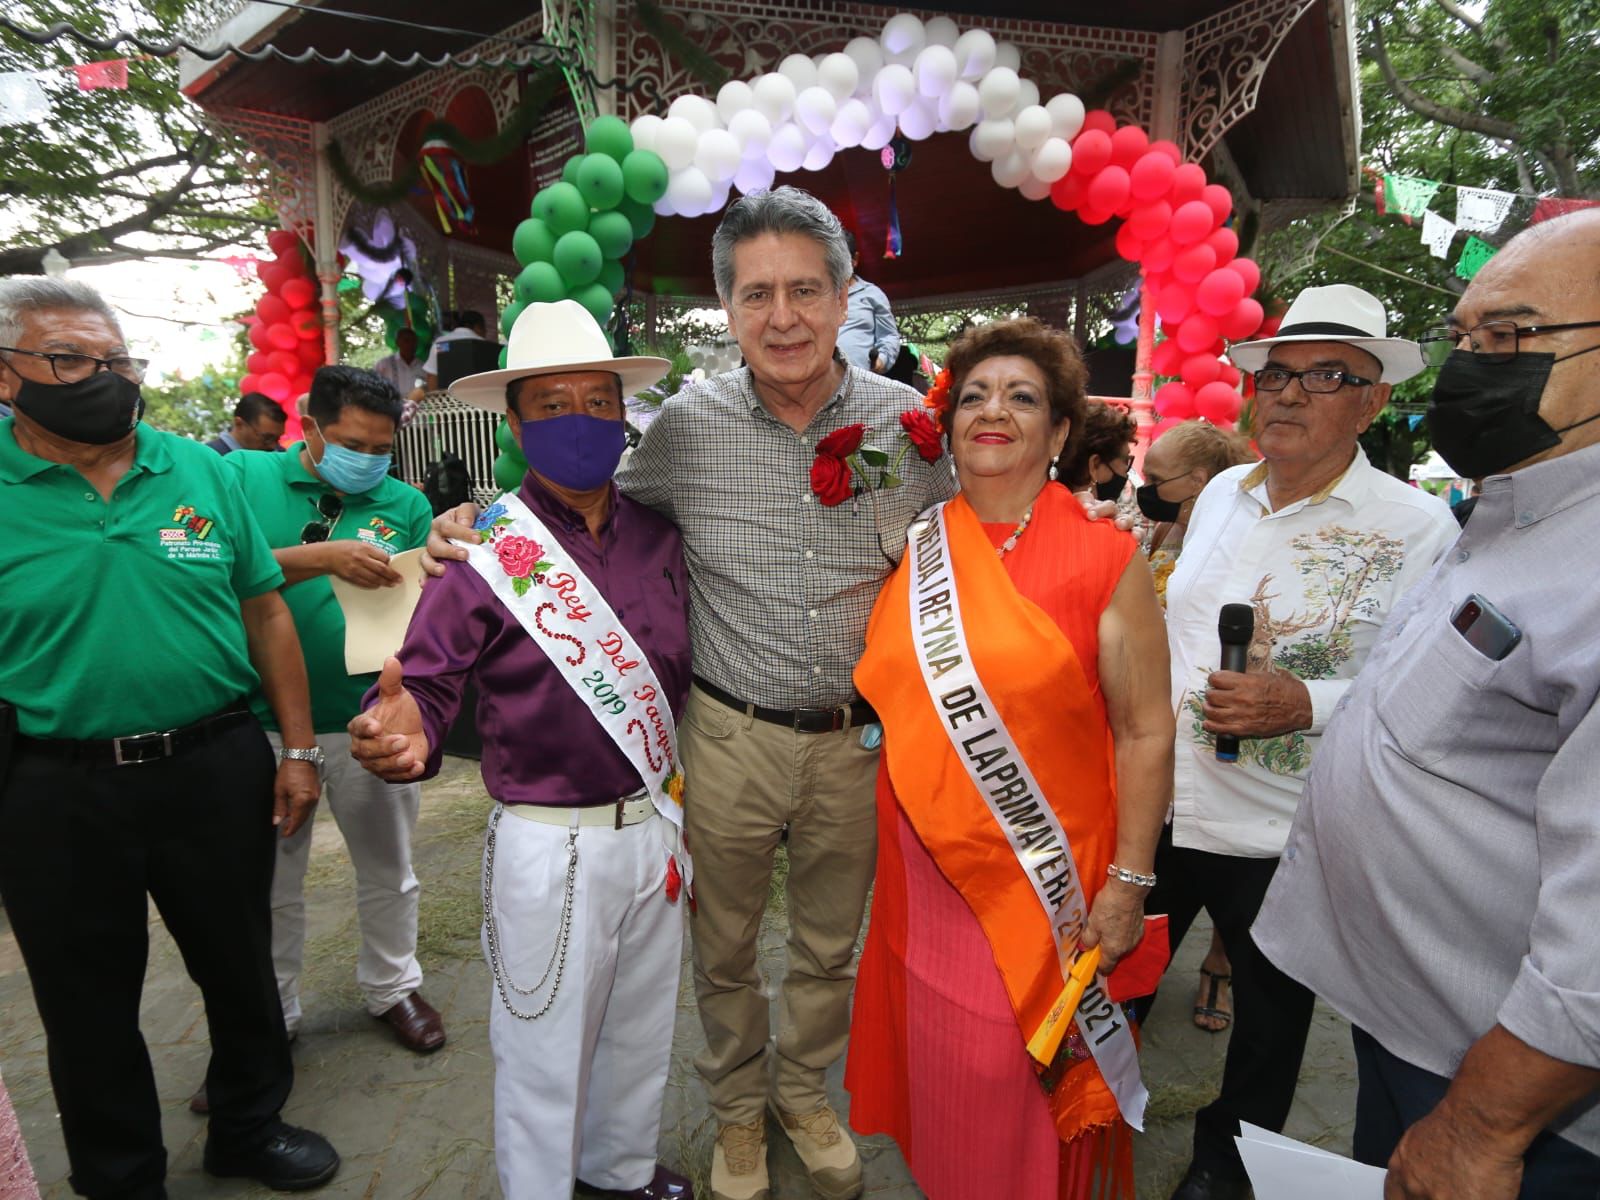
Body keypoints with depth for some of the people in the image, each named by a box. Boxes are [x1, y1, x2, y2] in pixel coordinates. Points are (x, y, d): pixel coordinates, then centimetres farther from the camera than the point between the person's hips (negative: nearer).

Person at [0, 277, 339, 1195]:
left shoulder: (202, 471, 1)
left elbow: (265, 611, 4)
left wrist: (297, 748, 1)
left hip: (217, 767, 2)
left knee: (241, 969, 18)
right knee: (91, 1006, 16)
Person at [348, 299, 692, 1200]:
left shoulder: (660, 539, 2)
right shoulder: (485, 549, -11)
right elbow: (430, 682, -16)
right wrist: (404, 735, -35)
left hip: (658, 827, 5)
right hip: (550, 845, -4)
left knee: (642, 1030, 24)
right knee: (545, 1049, 14)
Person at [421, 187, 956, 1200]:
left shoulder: (911, 422, -6)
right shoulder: (688, 424, -9)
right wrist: (477, 526, -9)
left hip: (858, 741, 2)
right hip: (731, 736, -1)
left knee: (830, 947, 22)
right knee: (725, 948, 19)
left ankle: (804, 1091, 52)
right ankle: (738, 1107, 50)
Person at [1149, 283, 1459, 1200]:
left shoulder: (1417, 529, -12)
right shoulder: (1222, 492, 5)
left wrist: (1306, 704, -28)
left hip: (1278, 833, -4)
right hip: (1157, 803, 5)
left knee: (1270, 1011, 20)